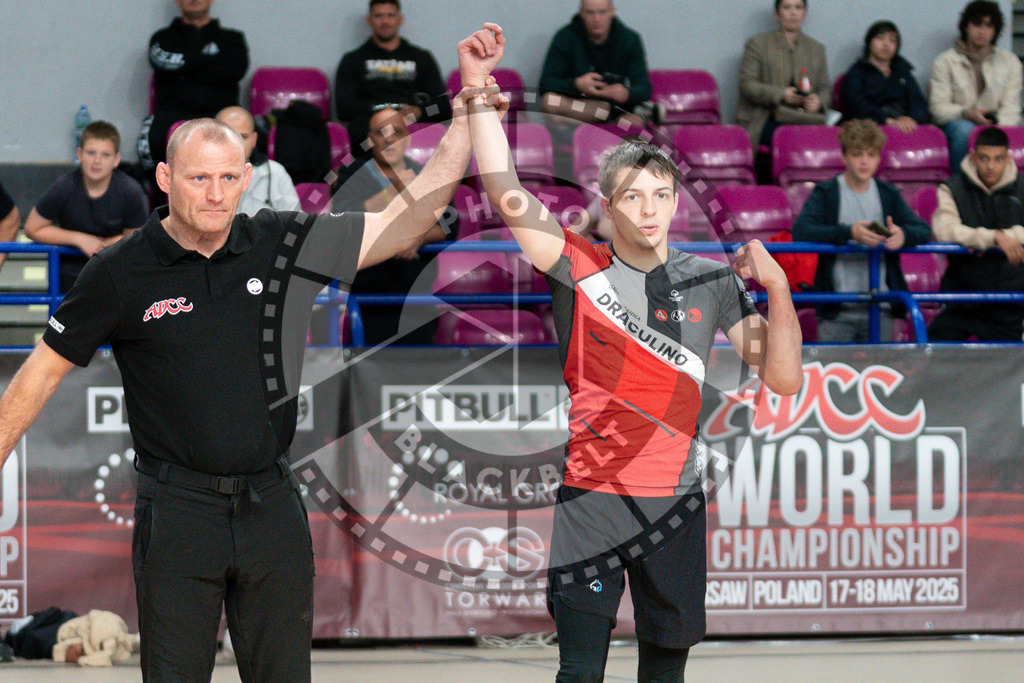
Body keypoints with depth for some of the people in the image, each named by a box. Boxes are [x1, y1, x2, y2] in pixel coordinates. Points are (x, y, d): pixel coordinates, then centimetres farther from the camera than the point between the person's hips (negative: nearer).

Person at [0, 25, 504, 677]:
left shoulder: (285, 245, 0)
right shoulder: (122, 274, -5)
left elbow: (409, 220, 3)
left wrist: (471, 113, -1)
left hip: (272, 503, 3)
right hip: (177, 513, -3)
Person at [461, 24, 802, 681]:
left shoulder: (710, 282, 5)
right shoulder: (581, 268, 0)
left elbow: (784, 379, 1)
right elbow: (506, 194, -10)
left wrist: (777, 287, -14)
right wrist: (477, 86, -17)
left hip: (675, 503, 2)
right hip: (591, 499, -2)